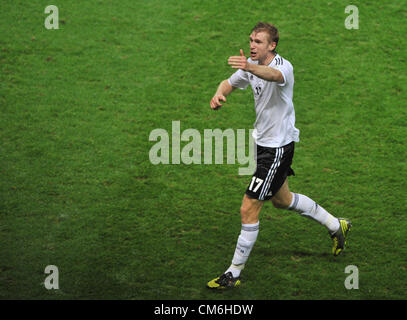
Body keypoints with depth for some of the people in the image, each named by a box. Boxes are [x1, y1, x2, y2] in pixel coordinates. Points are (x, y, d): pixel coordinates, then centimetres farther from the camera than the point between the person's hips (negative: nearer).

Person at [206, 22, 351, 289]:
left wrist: (250, 67, -71)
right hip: (263, 141, 10)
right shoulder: (252, 65, 2)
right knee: (281, 199, 26)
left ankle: (234, 273, 1)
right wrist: (219, 95, -8)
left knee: (249, 209, -10)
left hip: (279, 145, -10)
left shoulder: (283, 66, -24)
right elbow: (230, 83, 17)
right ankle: (336, 226, 44)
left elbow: (273, 75, -50)